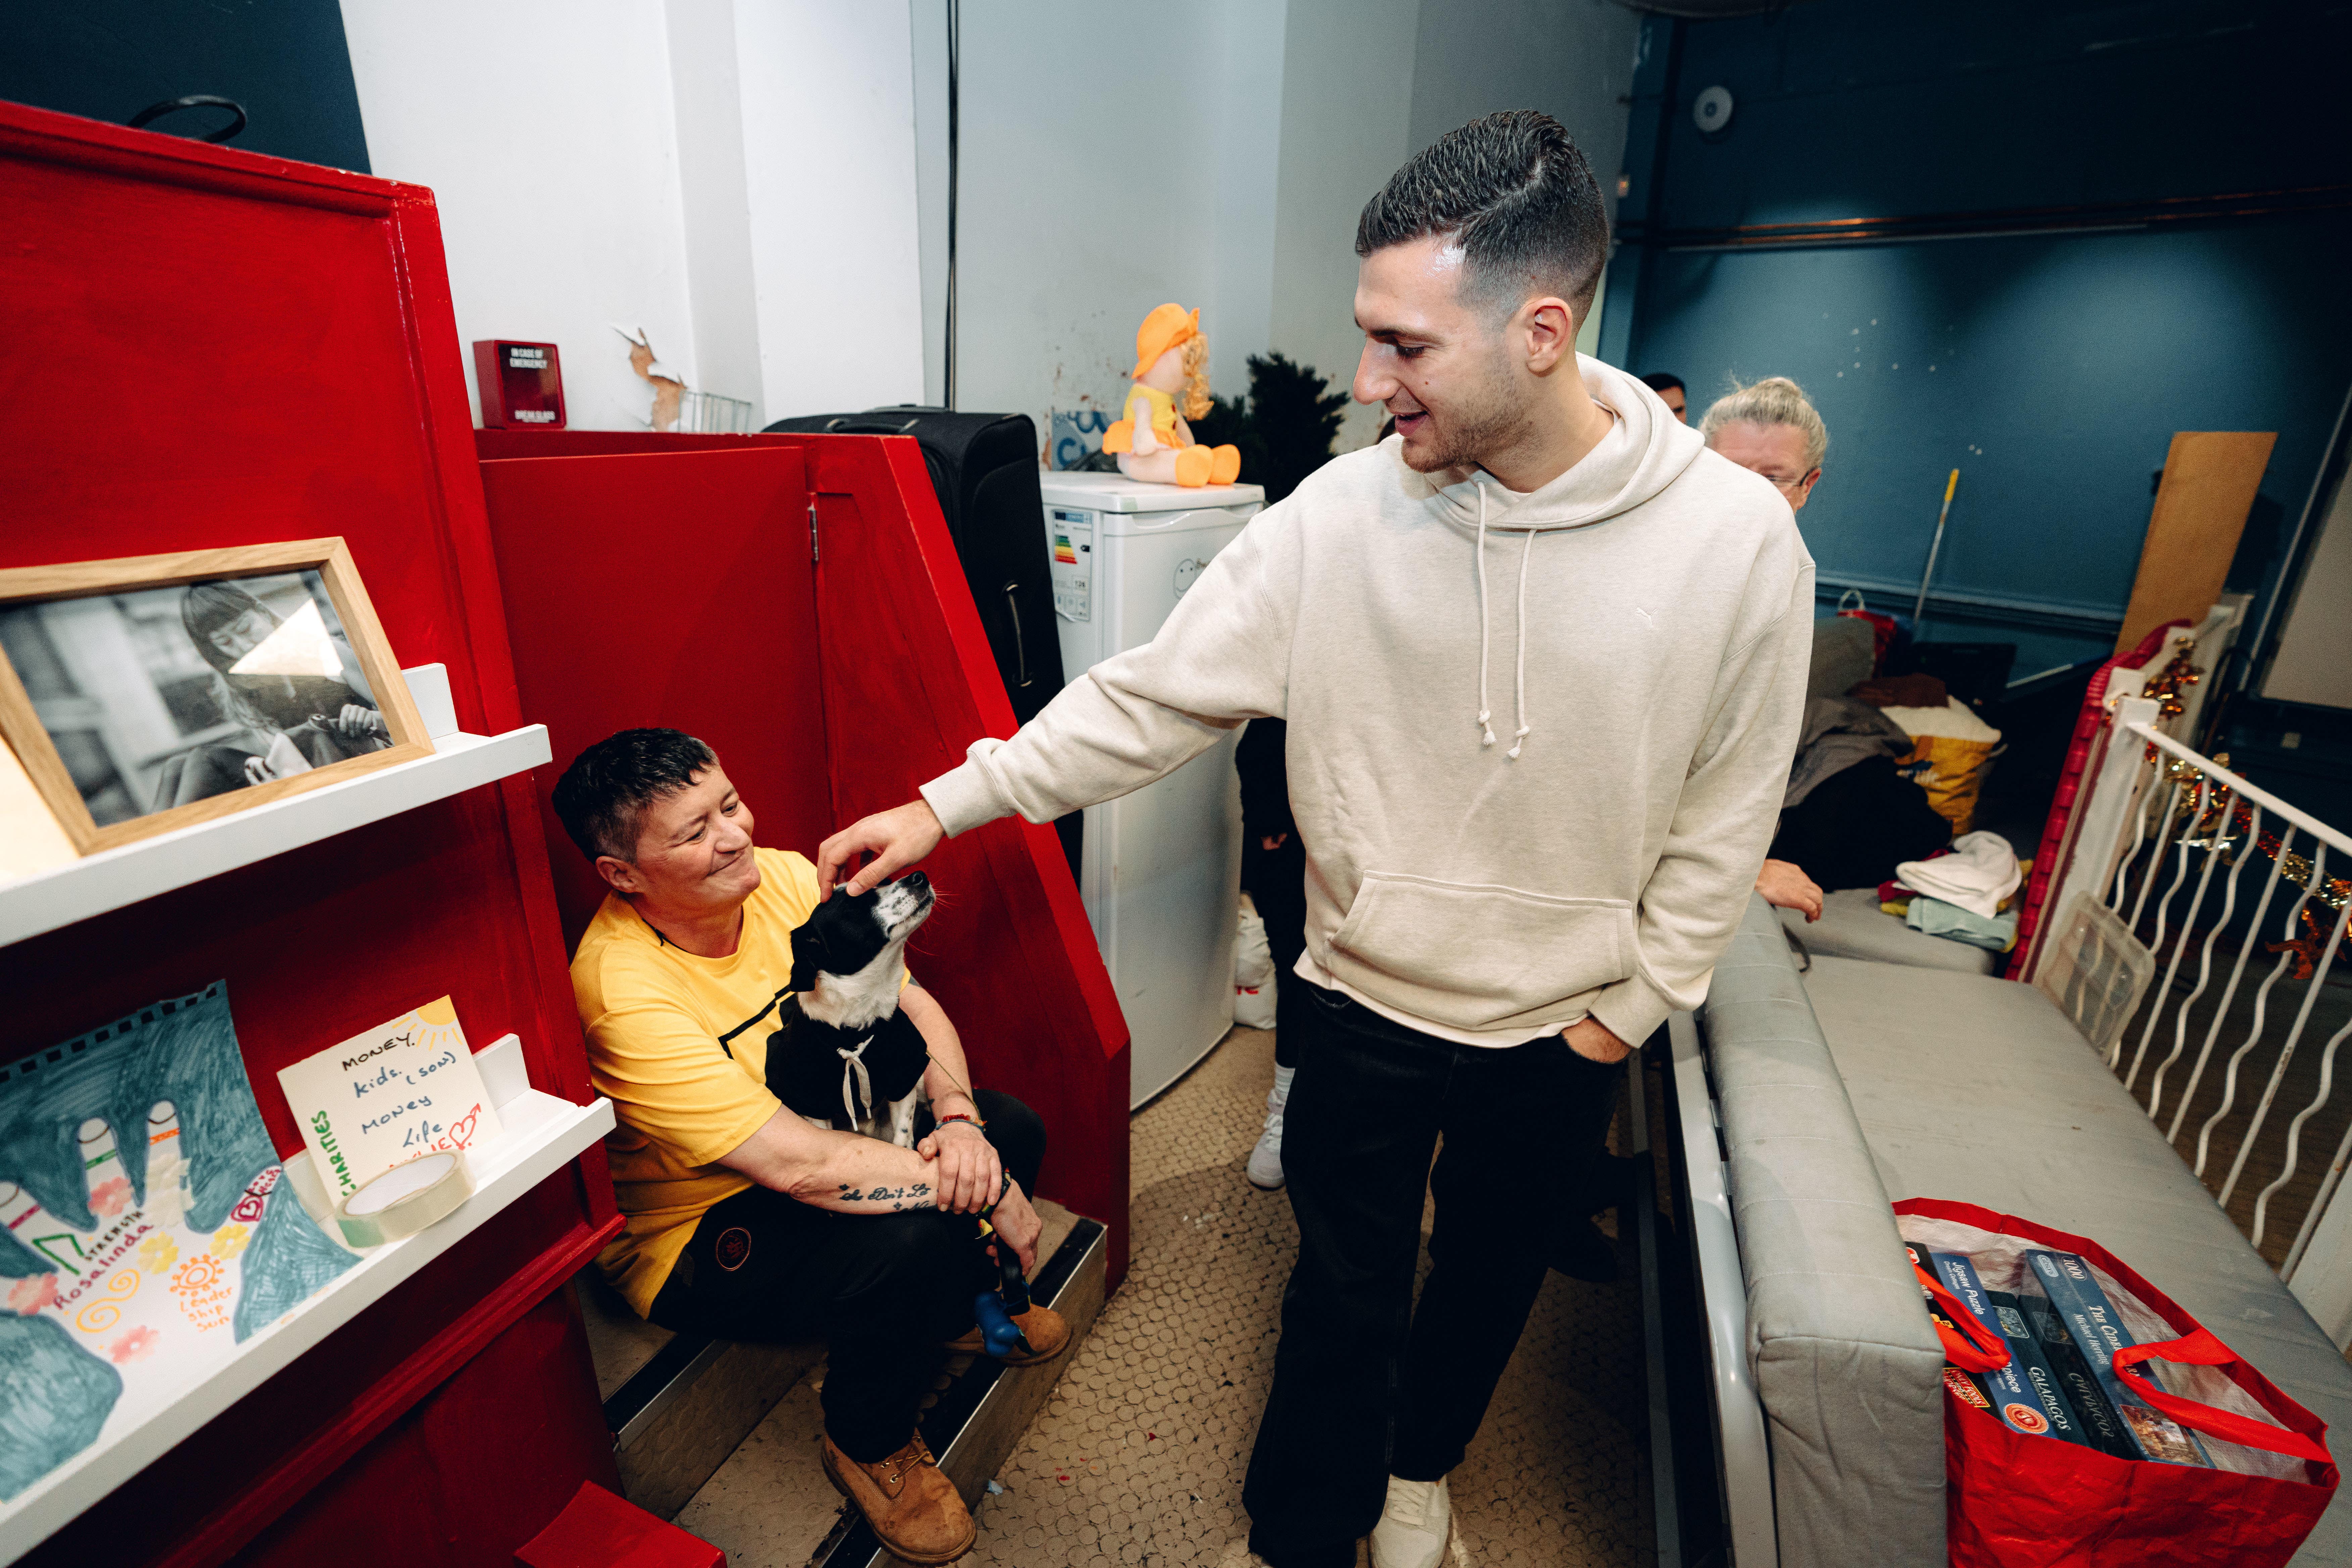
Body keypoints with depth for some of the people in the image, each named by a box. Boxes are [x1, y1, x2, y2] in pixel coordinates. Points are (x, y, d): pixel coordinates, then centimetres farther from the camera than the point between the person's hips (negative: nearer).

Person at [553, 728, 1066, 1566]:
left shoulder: (782, 877, -12)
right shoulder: (625, 990, -32)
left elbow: (913, 1006, -7)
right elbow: (799, 1166, -36)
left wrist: (959, 1121, -25)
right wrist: (988, 1191, -30)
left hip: (820, 1128, 7)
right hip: (702, 1233, -6)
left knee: (1011, 1128, -7)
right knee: (907, 1239, -31)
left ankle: (956, 1309, 24)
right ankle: (869, 1445, 4)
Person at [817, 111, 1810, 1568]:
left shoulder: (1739, 538, -16)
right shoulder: (1339, 514, -16)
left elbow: (1727, 808, -6)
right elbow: (1154, 694, -12)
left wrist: (1633, 1006, -3)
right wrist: (949, 804, -13)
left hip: (1565, 1031, 2)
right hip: (1370, 1005, -1)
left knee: (1491, 1268, 25)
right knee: (1346, 1296, 16)